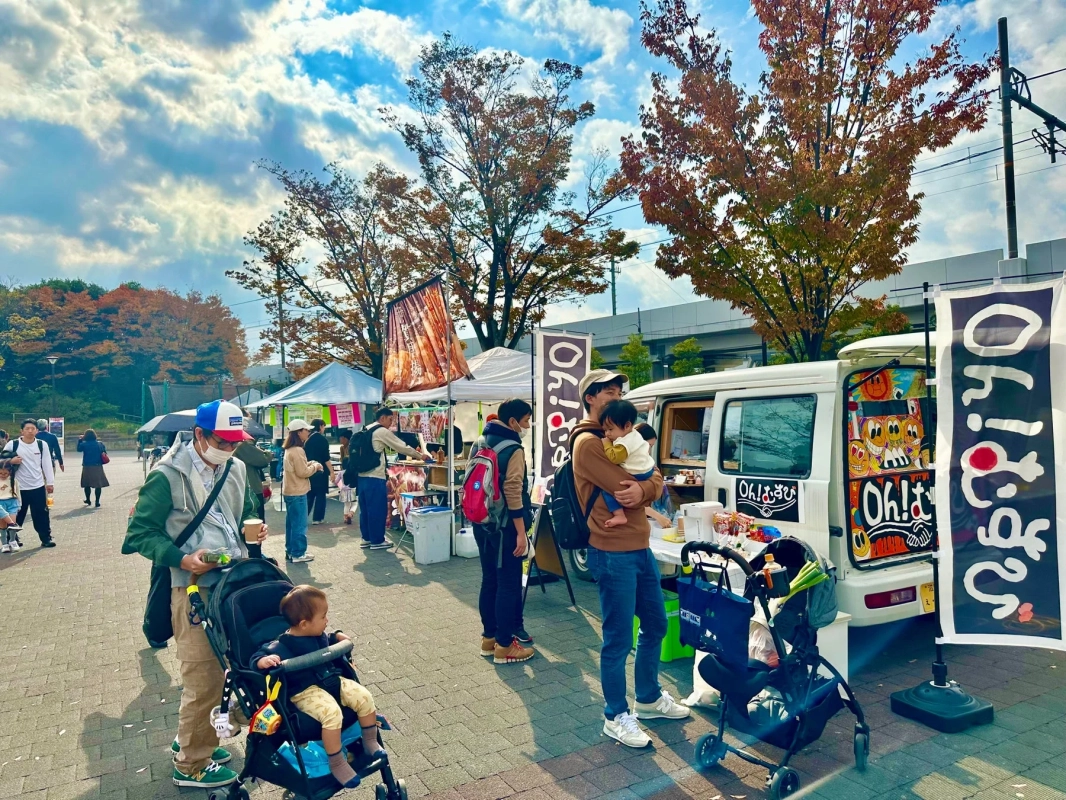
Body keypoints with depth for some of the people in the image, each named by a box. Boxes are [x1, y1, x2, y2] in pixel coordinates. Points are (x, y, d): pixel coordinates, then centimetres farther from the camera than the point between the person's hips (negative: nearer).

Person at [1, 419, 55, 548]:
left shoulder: (42, 444, 1)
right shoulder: (13, 444, -5)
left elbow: (47, 464, 4)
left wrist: (50, 482, 3)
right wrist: (11, 461, -19)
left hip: (38, 486, 1)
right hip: (19, 487, -1)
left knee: (42, 514, 6)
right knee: (17, 514, 11)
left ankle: (46, 539, 13)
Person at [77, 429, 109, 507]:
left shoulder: (84, 444, -7)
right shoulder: (100, 444, -2)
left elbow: (79, 449, 11)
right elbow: (104, 453, 4)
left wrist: (80, 440, 16)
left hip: (87, 467, 0)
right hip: (98, 467, 0)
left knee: (87, 484, 17)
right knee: (98, 484, 3)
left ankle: (88, 500, 30)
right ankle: (97, 502, 1)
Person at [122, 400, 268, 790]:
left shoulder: (235, 469, 7)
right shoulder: (168, 475, -12)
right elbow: (141, 531, -9)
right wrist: (182, 559, -20)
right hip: (194, 587, -6)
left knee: (219, 670, 18)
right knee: (203, 677, -1)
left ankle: (191, 739, 39)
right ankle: (191, 764, 19)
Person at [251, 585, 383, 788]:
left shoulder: (318, 636, 7)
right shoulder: (282, 646, -17)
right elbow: (257, 658, -22)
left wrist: (337, 637, 11)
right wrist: (265, 661, -43)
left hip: (331, 680, 8)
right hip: (305, 692, -7)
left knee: (364, 697, -8)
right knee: (332, 713, -33)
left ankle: (370, 742, 13)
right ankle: (336, 762, -14)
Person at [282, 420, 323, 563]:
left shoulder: (290, 449, 12)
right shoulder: (298, 450, -19)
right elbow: (302, 472, -20)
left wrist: (310, 464, 8)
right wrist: (315, 466, -6)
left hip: (289, 491, 10)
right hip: (297, 492, -10)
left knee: (292, 523, 16)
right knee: (300, 524, -3)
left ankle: (290, 551, 24)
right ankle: (298, 554, 3)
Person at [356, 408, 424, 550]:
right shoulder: (382, 432, -8)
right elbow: (402, 447, -6)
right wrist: (420, 455, 5)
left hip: (362, 475, 8)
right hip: (375, 477, -8)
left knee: (366, 508, 14)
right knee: (378, 509, 0)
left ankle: (366, 538, 21)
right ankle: (377, 541, 6)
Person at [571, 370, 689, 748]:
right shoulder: (587, 443, -13)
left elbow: (656, 482, 5)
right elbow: (625, 490, -21)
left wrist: (643, 489, -16)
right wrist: (645, 485, -1)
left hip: (641, 547, 9)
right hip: (613, 554, -9)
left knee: (655, 624, 19)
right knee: (619, 638, 1)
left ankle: (649, 698, 38)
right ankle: (616, 716, 19)